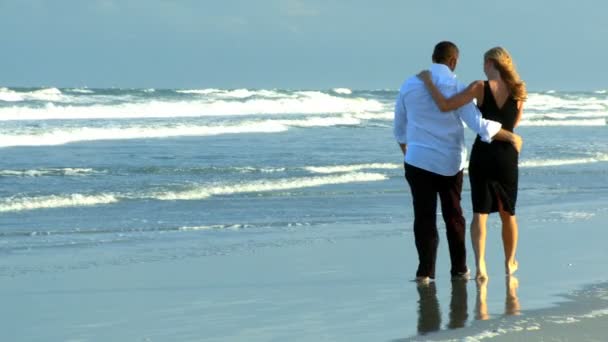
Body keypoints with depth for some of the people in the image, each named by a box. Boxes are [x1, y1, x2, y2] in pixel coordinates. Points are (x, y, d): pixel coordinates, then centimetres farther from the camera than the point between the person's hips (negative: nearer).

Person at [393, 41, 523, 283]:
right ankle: (459, 269, 18)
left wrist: (406, 152, 31)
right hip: (450, 162, 0)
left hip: (418, 161, 1)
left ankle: (425, 271, -4)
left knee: (424, 216, 3)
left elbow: (399, 129, 13)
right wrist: (511, 137, -4)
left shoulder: (409, 86, 2)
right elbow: (479, 124, -15)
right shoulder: (456, 88, -8)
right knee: (453, 215, 13)